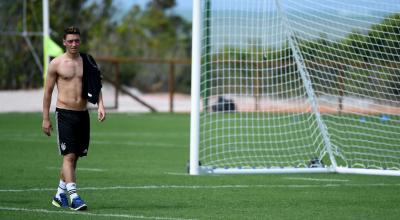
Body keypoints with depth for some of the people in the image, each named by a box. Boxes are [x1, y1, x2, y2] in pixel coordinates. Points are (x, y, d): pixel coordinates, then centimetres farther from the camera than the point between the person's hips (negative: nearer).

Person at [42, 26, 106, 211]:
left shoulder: (87, 62, 9)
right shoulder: (56, 64, -1)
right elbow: (48, 91, 3)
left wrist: (100, 105, -8)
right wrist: (45, 118, 1)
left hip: (83, 114, 4)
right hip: (64, 113, -4)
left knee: (74, 157, 10)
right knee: (69, 156, -13)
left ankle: (60, 194, 23)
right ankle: (73, 196, -19)